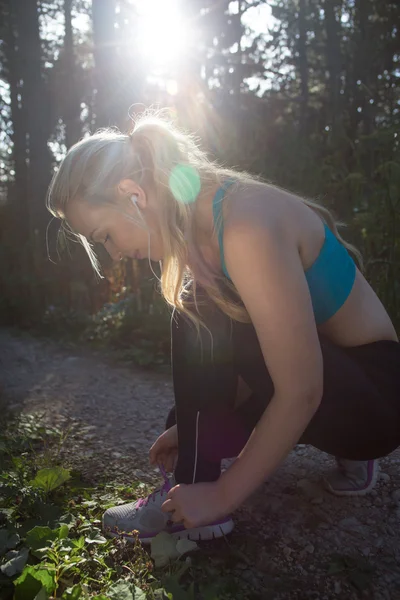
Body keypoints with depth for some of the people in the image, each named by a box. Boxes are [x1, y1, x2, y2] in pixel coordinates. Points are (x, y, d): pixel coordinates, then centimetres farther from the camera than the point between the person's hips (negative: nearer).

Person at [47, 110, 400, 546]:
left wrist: (221, 495, -19)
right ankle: (348, 454, 17)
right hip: (320, 379, 8)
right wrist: (190, 427, 6)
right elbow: (242, 359, 7)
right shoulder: (196, 227, -1)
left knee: (202, 312, -23)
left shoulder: (246, 226, -28)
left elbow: (300, 393, -27)